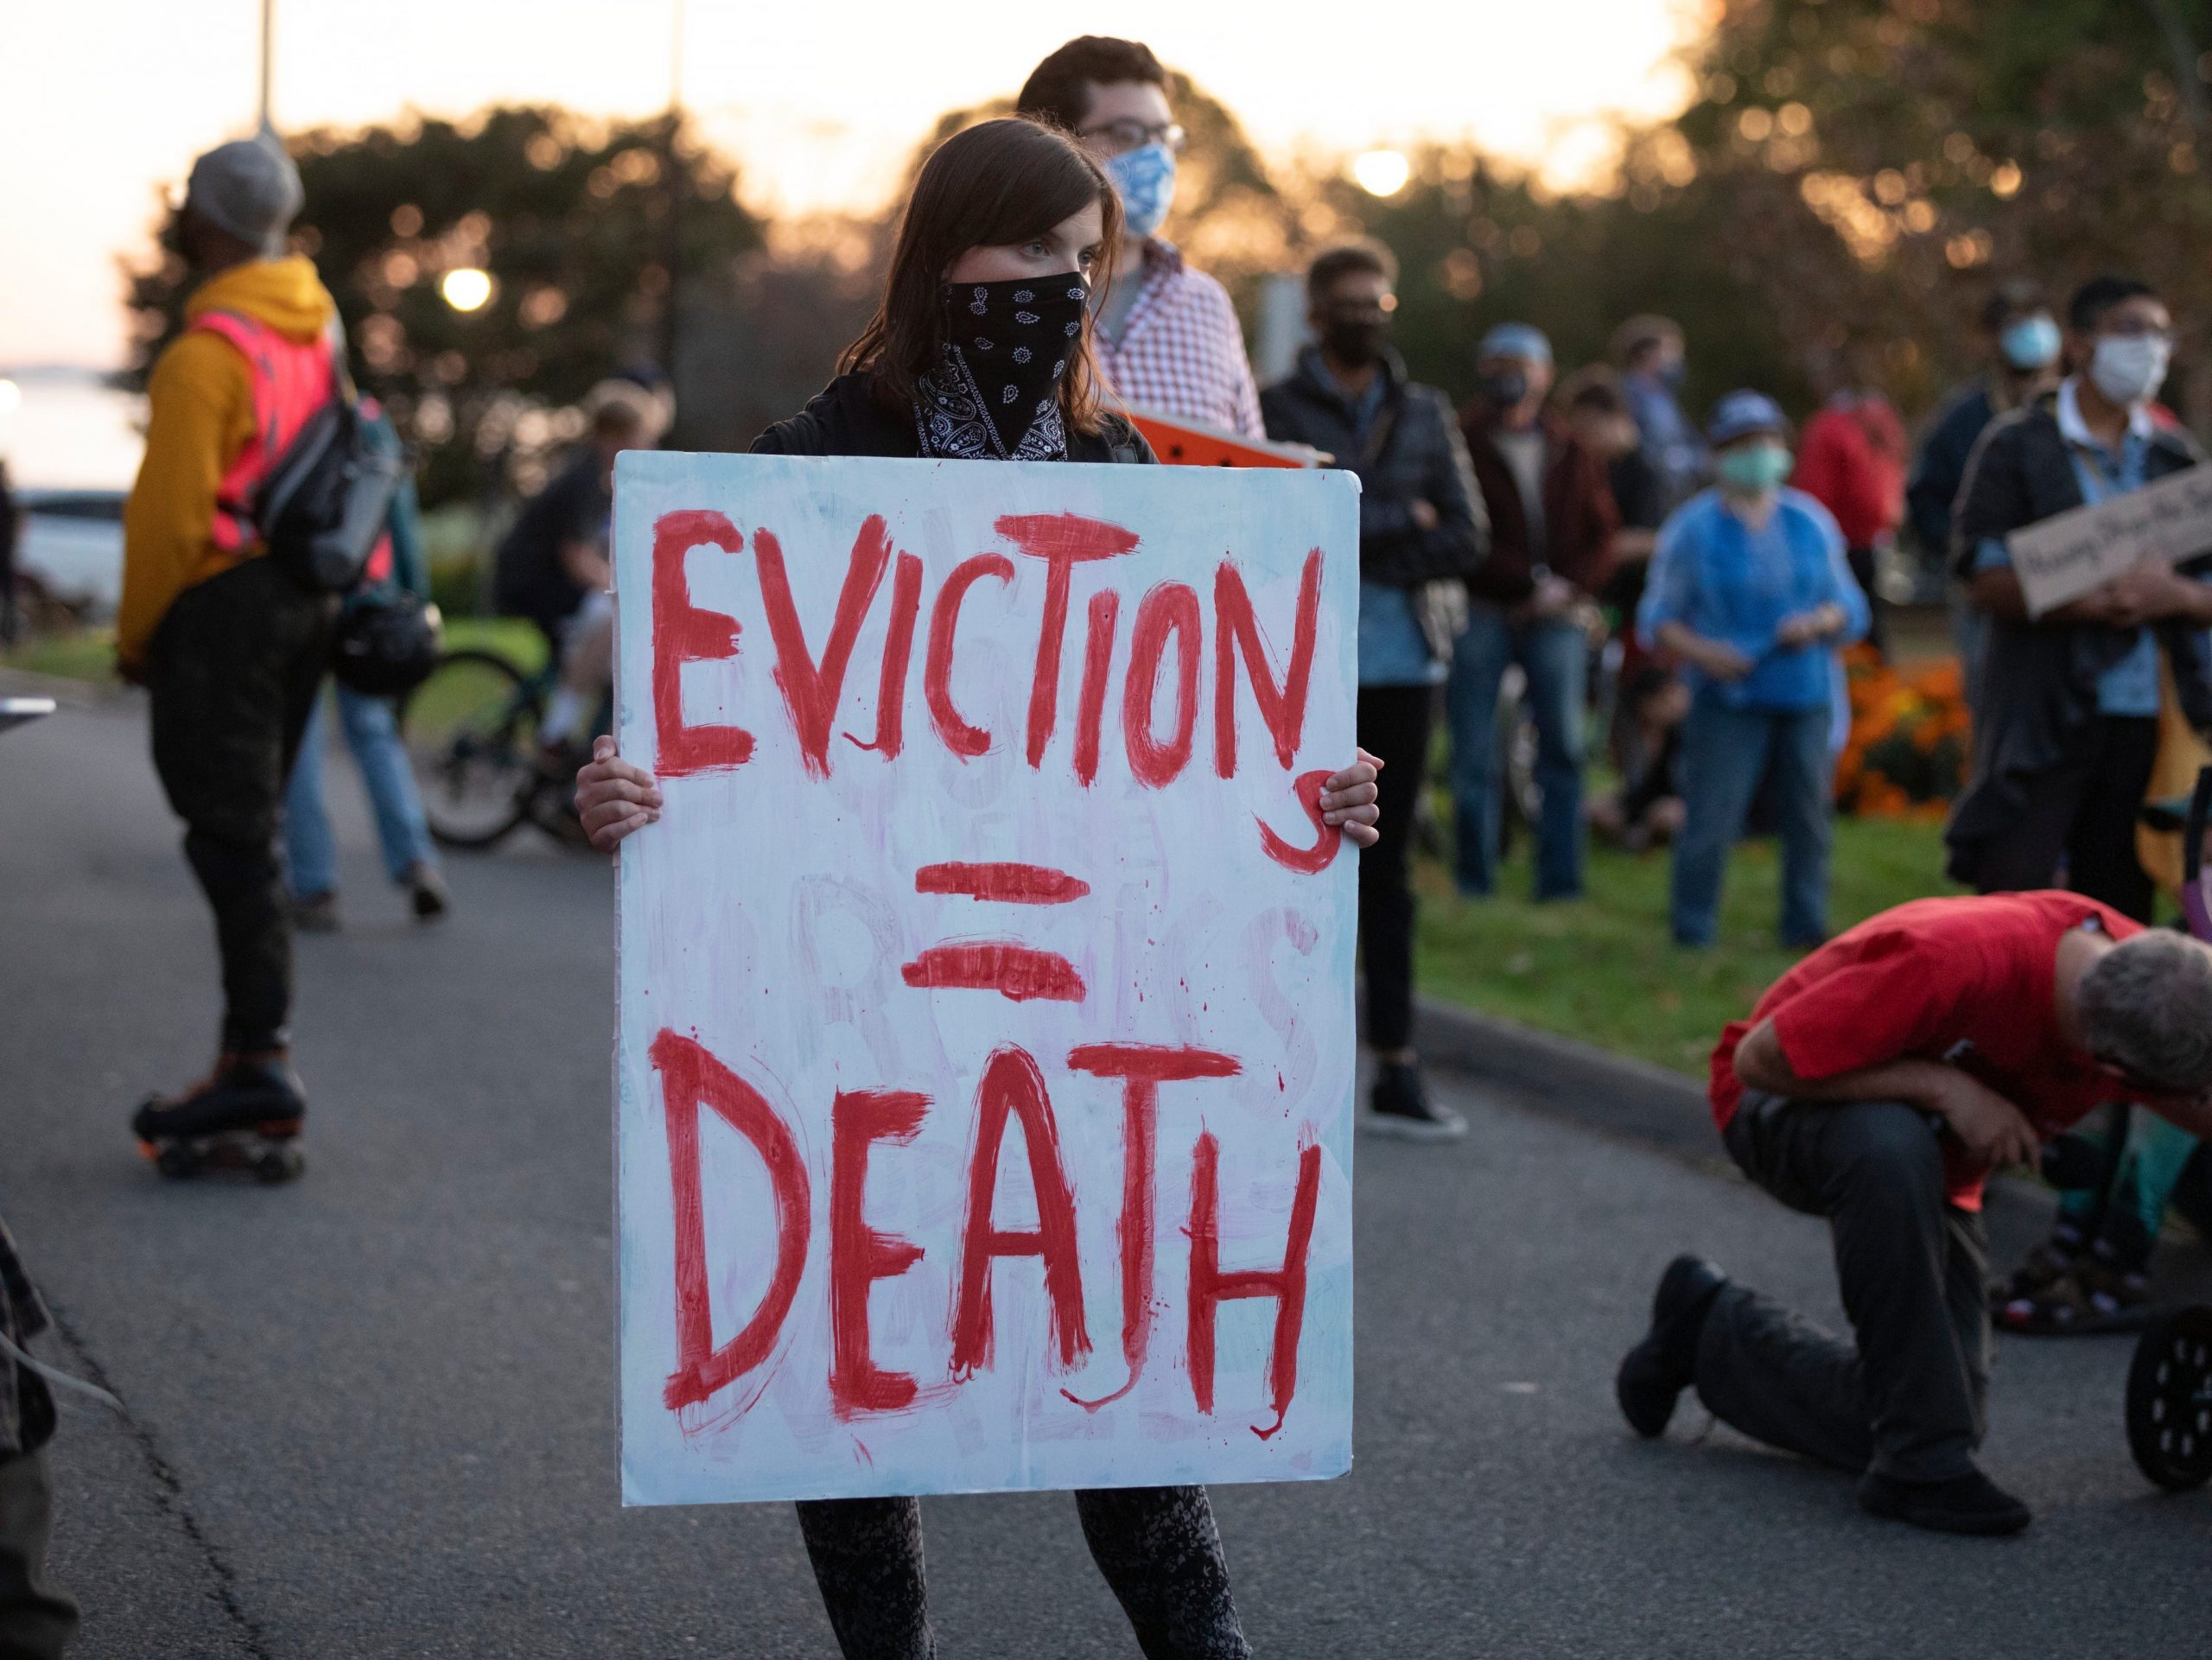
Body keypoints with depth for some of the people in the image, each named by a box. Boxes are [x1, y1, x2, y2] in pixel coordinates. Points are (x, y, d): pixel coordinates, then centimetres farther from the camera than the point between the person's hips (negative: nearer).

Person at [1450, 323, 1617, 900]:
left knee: (1563, 751, 1)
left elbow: (1602, 533, 14)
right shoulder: (1461, 444, 0)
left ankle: (1560, 879, 4)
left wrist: (1572, 587, -5)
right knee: (1474, 758, -2)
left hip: (1559, 617, 3)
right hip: (1480, 615, -3)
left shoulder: (1574, 453, 15)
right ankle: (1474, 880, 4)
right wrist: (1530, 582, -13)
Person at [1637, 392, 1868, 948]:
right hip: (1728, 697, -3)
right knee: (1710, 820, -8)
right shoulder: (1693, 528, 2)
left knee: (1809, 813, 3)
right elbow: (1657, 618, 3)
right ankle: (1692, 934, 1)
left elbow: (1851, 608, 14)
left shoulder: (1811, 522, 11)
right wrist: (1702, 652, -15)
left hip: (1806, 695, 3)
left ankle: (1807, 929, 14)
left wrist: (1818, 623, -8)